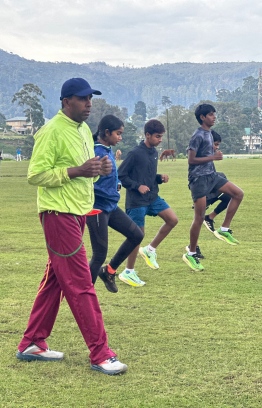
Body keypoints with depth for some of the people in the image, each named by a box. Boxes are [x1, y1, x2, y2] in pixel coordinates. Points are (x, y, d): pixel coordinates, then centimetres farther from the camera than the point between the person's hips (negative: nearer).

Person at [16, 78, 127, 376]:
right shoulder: (52, 132, -14)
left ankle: (31, 345, 25)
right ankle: (100, 354, -1)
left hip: (78, 213, 9)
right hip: (59, 214, -9)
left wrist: (98, 169, 1)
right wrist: (76, 171, -24)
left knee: (54, 280, 14)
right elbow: (35, 175, -18)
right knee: (81, 284, -6)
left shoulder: (84, 130, 13)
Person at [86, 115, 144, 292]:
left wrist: (116, 184, 1)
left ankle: (109, 271, 24)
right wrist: (111, 193, -18)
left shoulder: (108, 150, 7)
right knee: (100, 255, -2)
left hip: (111, 207, 9)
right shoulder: (96, 152, -20)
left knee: (137, 235, 12)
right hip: (97, 209, -9)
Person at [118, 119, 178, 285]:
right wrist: (137, 186, -19)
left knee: (173, 220, -4)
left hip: (153, 197, 8)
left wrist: (160, 178, -1)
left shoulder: (154, 152, 8)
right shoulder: (135, 153, -16)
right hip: (137, 201, -7)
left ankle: (150, 249, 13)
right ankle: (128, 272, 11)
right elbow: (120, 175, -12)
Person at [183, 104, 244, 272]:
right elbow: (191, 159, -19)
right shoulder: (198, 136, -15)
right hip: (199, 178, -9)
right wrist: (213, 157, -18)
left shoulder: (209, 134, 13)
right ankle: (191, 254, 5)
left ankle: (224, 229, 9)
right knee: (200, 217, -7)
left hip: (211, 175, 9)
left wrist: (216, 154, 9)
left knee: (238, 193, 4)